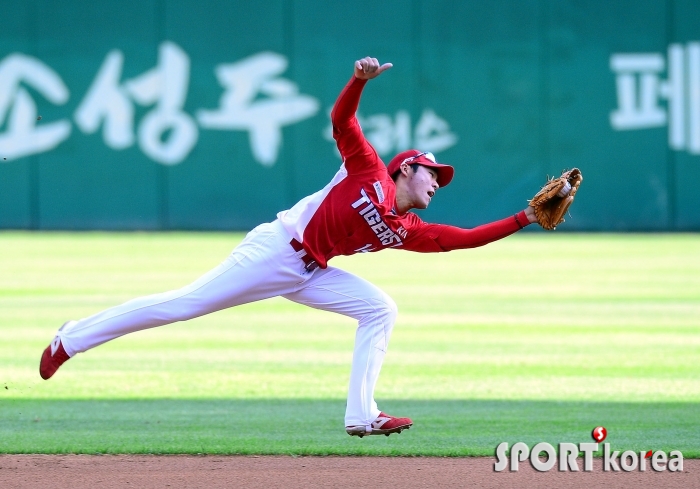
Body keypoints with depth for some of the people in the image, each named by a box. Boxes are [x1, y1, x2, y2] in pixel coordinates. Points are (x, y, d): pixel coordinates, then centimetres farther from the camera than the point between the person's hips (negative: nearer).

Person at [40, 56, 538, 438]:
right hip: (275, 249, -8)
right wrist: (360, 80, -31)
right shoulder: (368, 171, -4)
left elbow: (464, 237, 11)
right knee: (185, 303, -10)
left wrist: (525, 218, 7)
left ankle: (362, 415, -9)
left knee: (380, 309, -4)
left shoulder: (406, 230, 12)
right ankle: (72, 340, -1)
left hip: (308, 275, 8)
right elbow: (342, 121, -13)